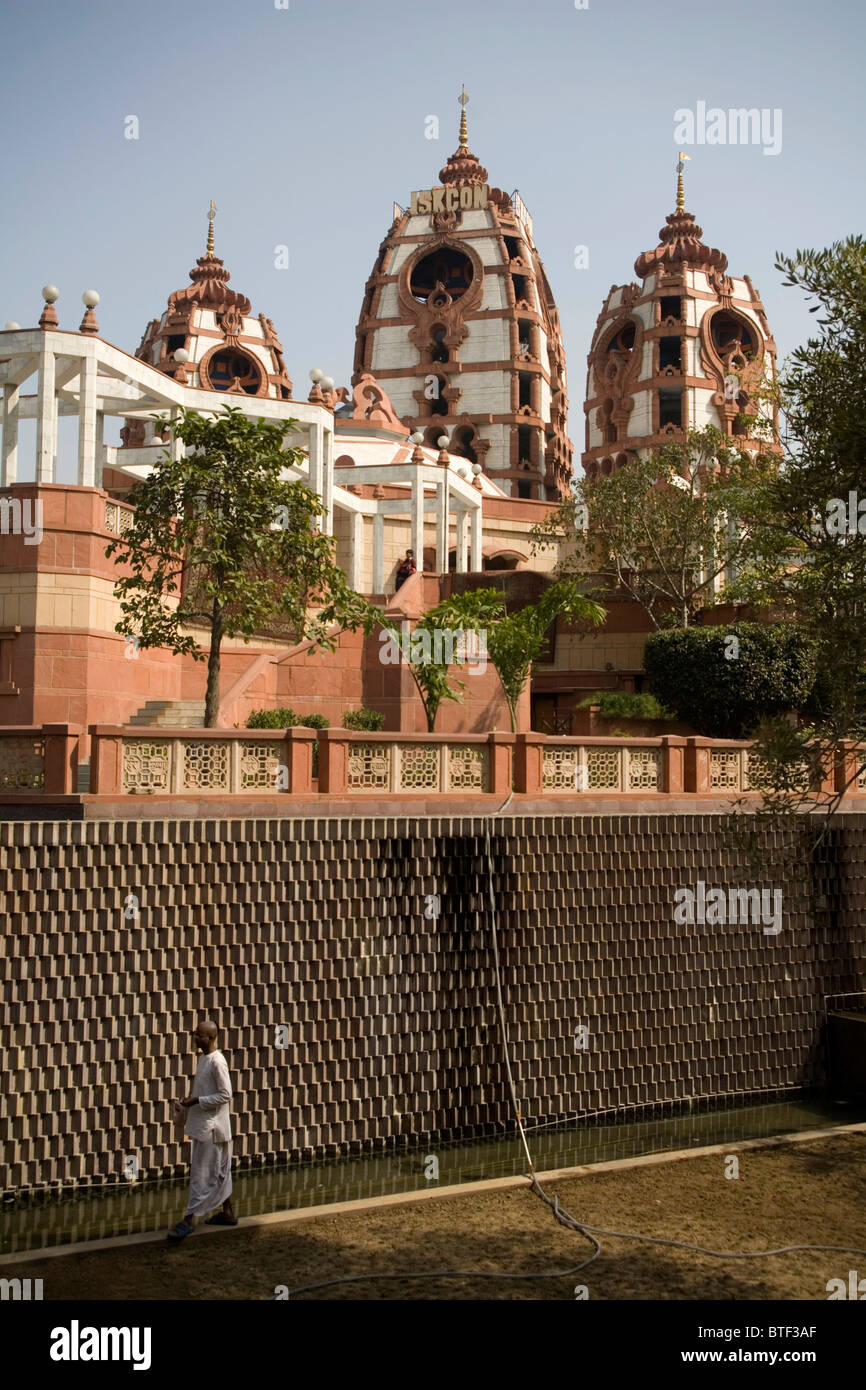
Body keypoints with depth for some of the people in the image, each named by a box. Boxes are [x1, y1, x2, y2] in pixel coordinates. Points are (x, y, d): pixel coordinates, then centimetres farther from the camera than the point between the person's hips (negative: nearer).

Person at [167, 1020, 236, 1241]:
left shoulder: (217, 1061, -18)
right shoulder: (203, 1058, 12)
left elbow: (225, 1094, -19)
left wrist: (196, 1101, -20)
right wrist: (189, 1102, 9)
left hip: (211, 1127, -10)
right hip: (203, 1124, 10)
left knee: (201, 1174, -6)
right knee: (220, 1172, 15)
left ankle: (189, 1220, -5)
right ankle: (228, 1213, 23)